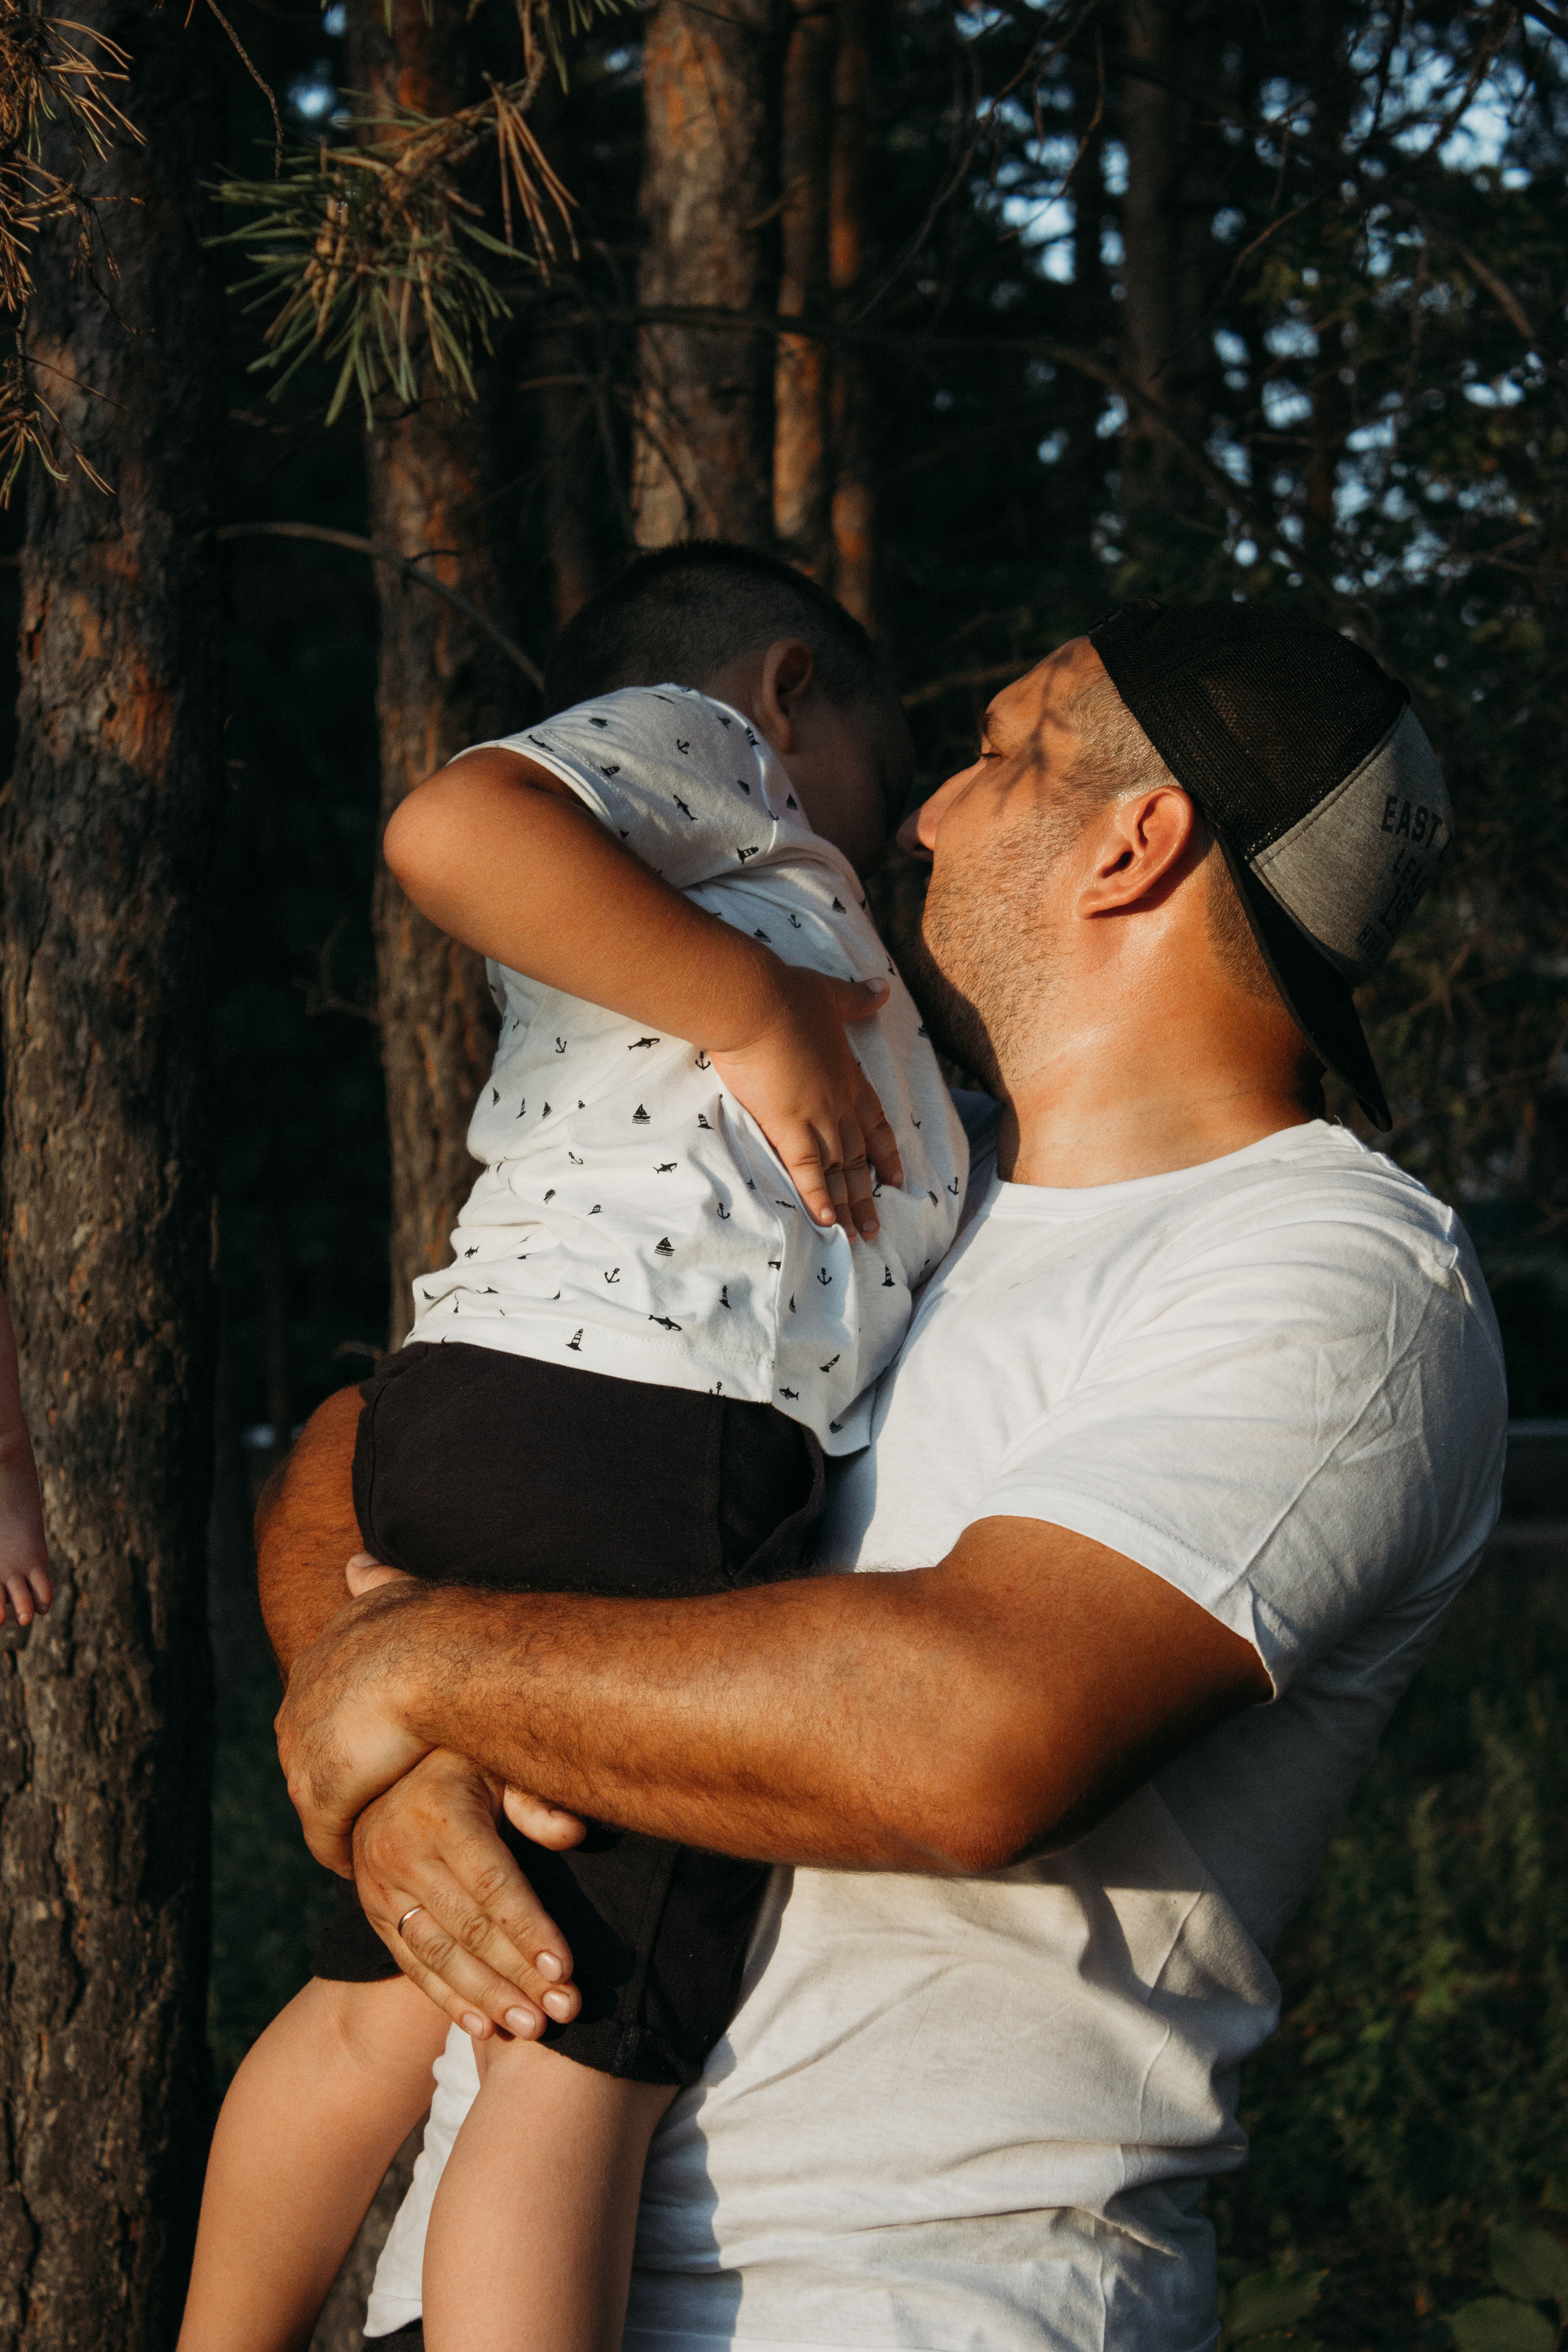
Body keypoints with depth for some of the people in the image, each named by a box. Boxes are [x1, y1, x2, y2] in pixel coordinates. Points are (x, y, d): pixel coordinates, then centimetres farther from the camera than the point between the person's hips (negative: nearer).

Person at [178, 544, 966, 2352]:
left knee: (389, 2003, 16)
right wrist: (757, 1005, -12)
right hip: (631, 1430, -9)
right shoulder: (698, 740, 7)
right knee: (591, 2060, -7)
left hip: (466, 1408, 10)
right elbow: (455, 826, -15)